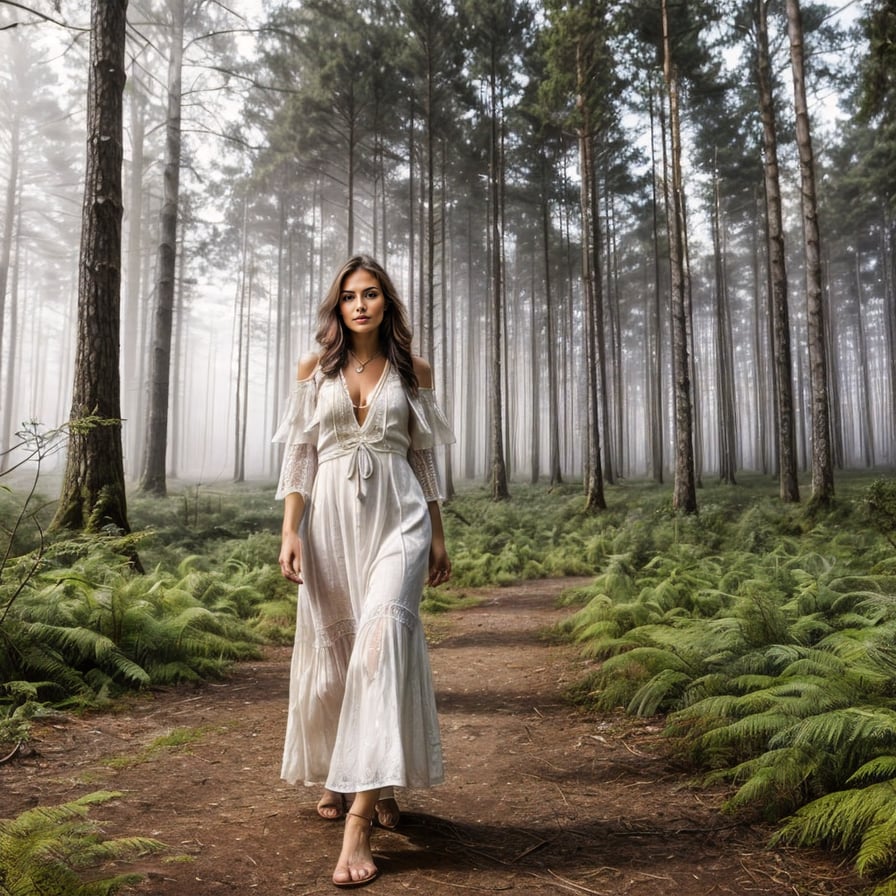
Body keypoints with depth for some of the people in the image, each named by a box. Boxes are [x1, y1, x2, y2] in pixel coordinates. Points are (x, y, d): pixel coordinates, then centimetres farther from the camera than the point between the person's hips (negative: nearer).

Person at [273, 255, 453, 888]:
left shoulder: (413, 372, 9)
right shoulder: (314, 372, 10)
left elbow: (425, 459, 11)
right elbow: (299, 456, 6)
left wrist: (438, 537, 9)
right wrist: (290, 531, -4)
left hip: (397, 516, -1)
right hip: (331, 517, 2)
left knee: (381, 639, -16)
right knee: (331, 650, 7)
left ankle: (361, 815, -13)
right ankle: (343, 776, 31)